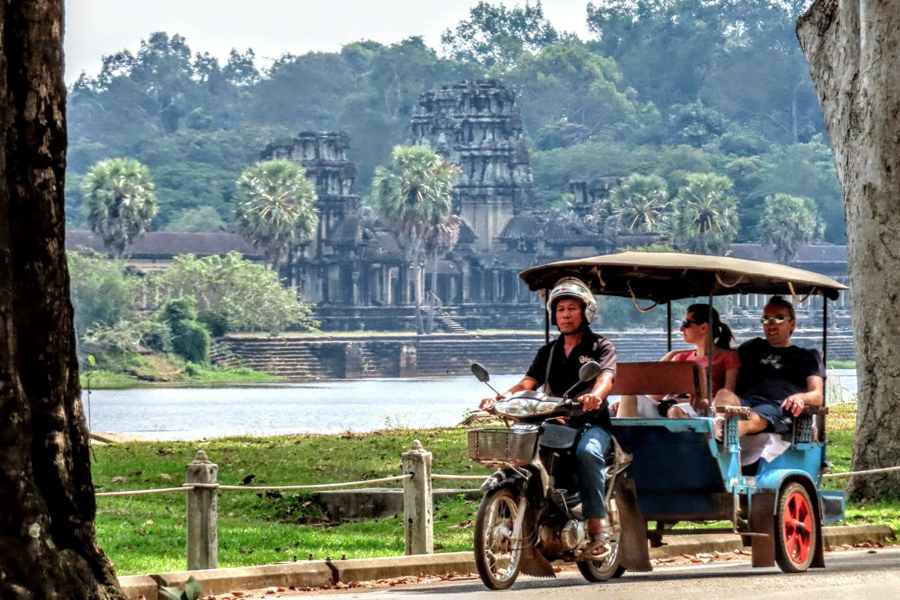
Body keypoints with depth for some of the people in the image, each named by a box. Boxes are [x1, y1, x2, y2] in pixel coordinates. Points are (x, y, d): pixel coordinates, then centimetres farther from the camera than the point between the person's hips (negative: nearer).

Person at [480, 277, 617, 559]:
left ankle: (596, 530, -36)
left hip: (592, 423, -5)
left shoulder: (600, 346, 7)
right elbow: (530, 381, 6)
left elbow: (606, 376, -14)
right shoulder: (548, 352, 22)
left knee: (587, 452, -37)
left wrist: (595, 395, -39)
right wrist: (503, 396, -16)